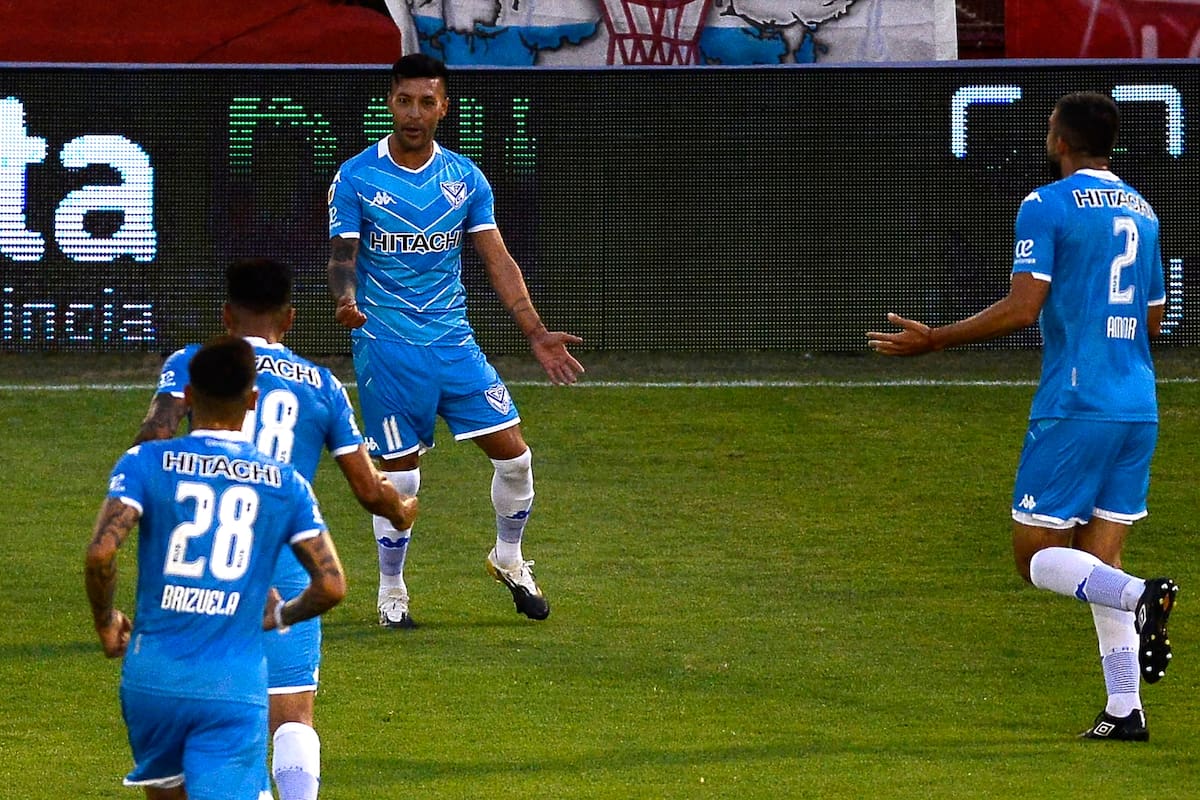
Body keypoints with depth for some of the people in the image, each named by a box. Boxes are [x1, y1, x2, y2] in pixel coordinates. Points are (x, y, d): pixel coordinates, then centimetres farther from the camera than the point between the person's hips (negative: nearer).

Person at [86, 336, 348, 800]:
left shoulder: (145, 463, 0)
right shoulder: (285, 483, 5)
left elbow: (100, 552, -14)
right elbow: (331, 586, 2)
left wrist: (105, 625, 5)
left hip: (153, 678, 1)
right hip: (237, 688, -1)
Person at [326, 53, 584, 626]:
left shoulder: (465, 178, 5)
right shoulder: (355, 178, -4)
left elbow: (497, 261, 5)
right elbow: (343, 257, -7)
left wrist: (536, 332, -4)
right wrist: (345, 301, -30)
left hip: (453, 339, 3)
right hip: (385, 345, -3)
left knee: (512, 453, -1)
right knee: (399, 476, -2)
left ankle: (508, 559, 24)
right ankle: (391, 592, 17)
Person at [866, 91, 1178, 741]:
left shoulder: (1047, 205, -7)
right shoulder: (1141, 211, 15)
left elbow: (1022, 307, -15)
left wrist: (933, 340, -6)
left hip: (1073, 406, -6)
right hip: (1139, 410, 6)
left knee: (1035, 555, 2)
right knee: (1098, 565, 9)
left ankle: (1141, 596, -23)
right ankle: (1124, 709, -1)